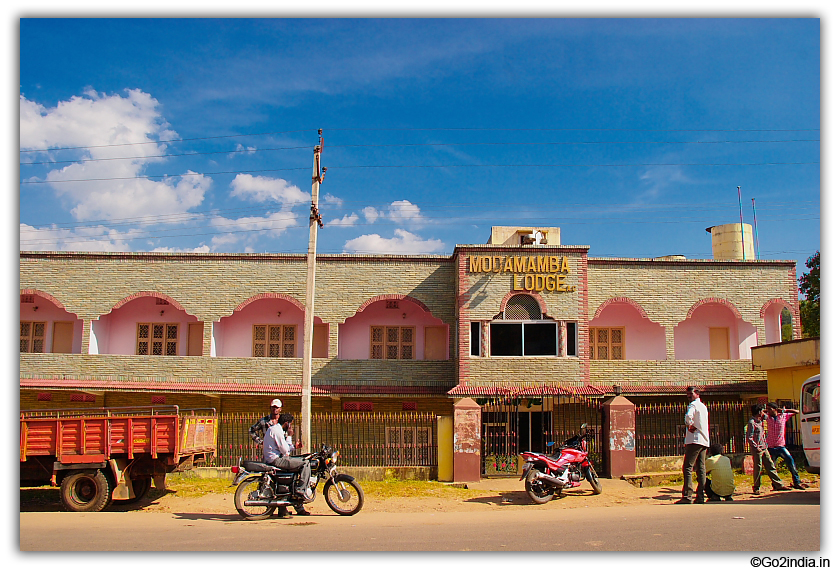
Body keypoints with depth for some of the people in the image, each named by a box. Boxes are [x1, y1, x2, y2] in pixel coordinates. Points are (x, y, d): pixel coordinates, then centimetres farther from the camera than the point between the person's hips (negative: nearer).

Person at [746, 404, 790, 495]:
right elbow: (749, 438, -18)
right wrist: (756, 447, -17)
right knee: (757, 468, -2)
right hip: (757, 449, -8)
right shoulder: (752, 422, -15)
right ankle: (756, 488, 7)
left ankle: (778, 485, 13)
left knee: (770, 466, 9)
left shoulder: (760, 420, 11)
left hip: (764, 448, 8)